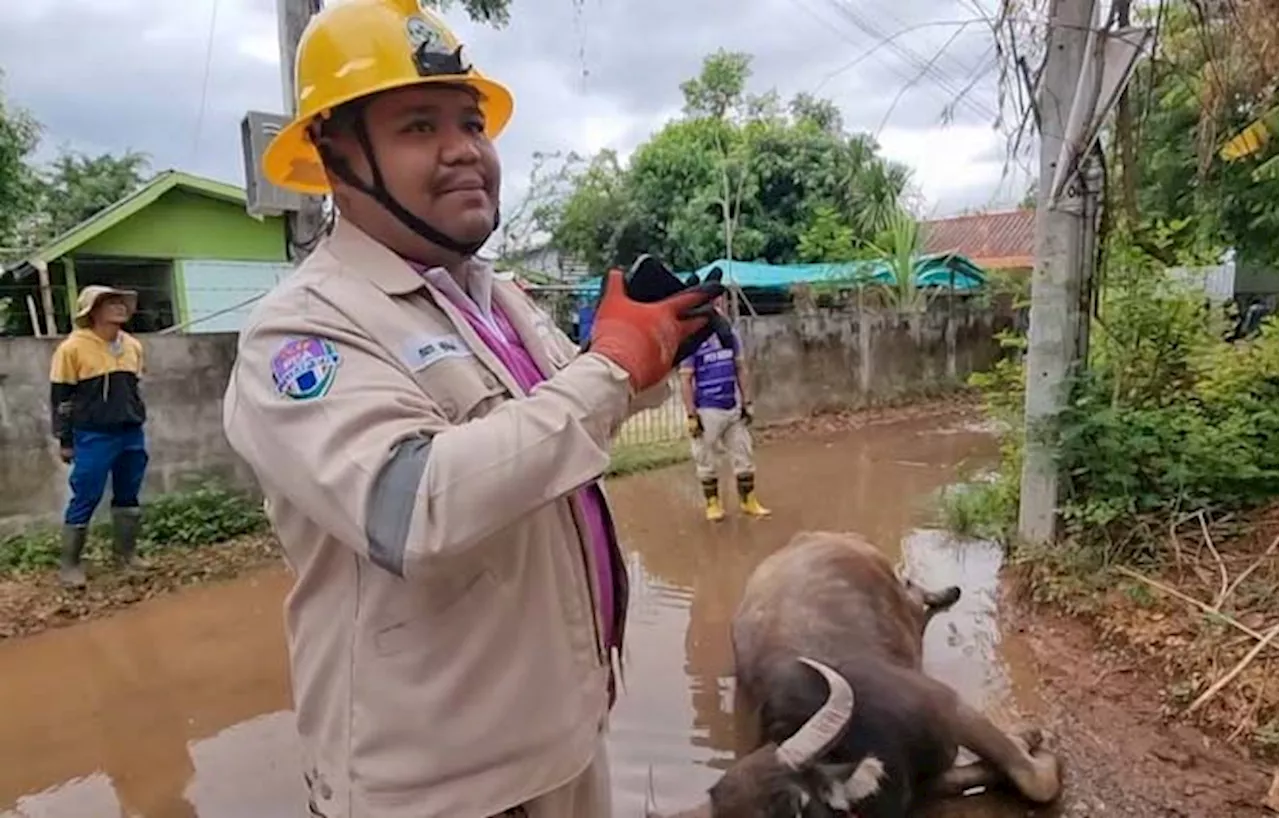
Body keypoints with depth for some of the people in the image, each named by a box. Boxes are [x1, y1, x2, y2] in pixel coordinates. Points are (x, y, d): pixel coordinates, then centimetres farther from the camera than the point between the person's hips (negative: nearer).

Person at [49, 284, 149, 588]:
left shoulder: (133, 346, 8)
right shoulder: (73, 348, -8)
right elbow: (60, 397, -5)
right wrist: (65, 440, -4)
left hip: (132, 435, 5)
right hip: (94, 437, -5)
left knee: (128, 497, 11)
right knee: (85, 500, 0)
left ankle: (125, 554, 23)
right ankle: (69, 564, 12)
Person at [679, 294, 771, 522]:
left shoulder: (732, 336, 3)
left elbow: (741, 370, 10)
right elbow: (685, 380, -11)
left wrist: (747, 403, 6)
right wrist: (691, 416, -14)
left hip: (734, 408, 5)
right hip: (707, 411, -5)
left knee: (744, 457, 11)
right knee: (707, 462, 6)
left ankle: (748, 501, 24)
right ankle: (712, 503, 23)